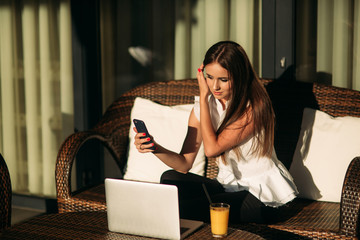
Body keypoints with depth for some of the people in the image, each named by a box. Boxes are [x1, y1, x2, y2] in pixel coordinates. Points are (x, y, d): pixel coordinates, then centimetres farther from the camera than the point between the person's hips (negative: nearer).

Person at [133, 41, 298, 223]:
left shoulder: (254, 107, -20)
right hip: (229, 186, 6)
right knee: (171, 179, -14)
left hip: (263, 195, -6)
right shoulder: (205, 105, -1)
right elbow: (184, 163, -6)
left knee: (184, 207, -24)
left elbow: (212, 149, -26)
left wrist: (203, 97, -20)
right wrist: (155, 148, -26)